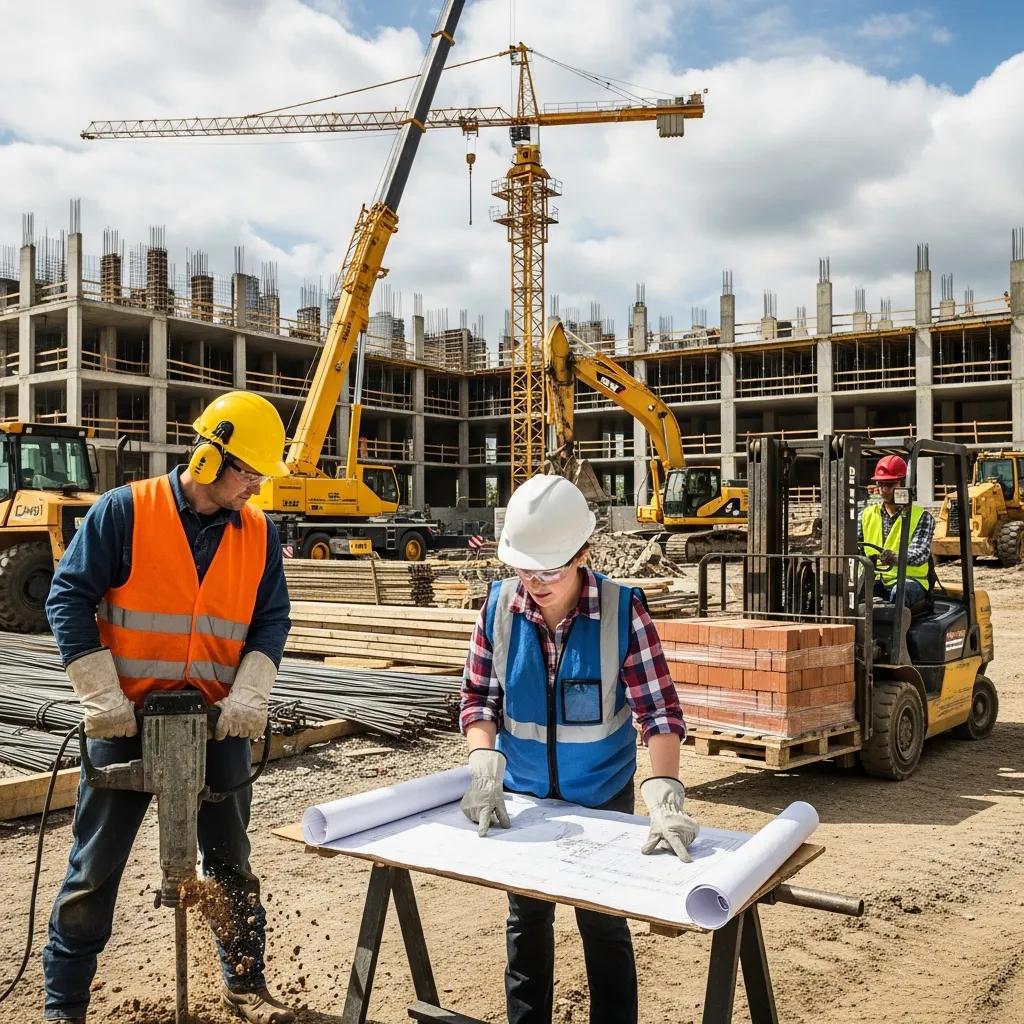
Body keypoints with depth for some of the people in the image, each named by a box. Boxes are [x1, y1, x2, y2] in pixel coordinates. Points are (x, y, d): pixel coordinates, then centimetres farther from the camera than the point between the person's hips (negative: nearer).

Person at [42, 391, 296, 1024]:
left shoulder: (260, 533, 1)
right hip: (128, 719, -3)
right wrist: (101, 696, -14)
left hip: (218, 723, 3)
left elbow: (272, 621, 2)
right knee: (95, 866, 9)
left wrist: (248, 696, -13)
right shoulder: (125, 511, -9)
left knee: (231, 863, 14)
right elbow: (70, 598, -9)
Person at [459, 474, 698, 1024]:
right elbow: (479, 696, -7)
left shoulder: (622, 610, -22)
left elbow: (659, 709, -22)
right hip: (522, 793, 3)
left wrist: (663, 796, -35)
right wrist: (485, 766, -24)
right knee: (526, 918, 21)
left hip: (603, 797, -2)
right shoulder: (499, 605, -14)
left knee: (604, 924, 15)